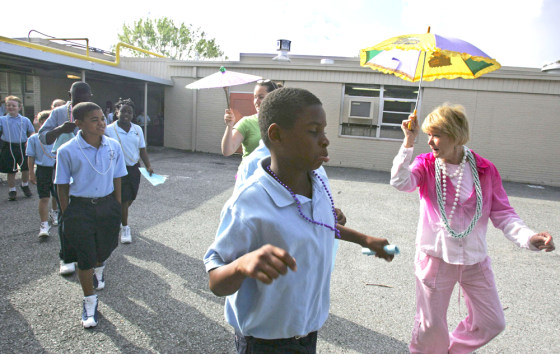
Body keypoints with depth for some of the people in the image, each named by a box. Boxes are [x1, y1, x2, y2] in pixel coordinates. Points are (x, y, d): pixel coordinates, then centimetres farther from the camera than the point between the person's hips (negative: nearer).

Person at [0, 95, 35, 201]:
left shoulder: (25, 120, 3)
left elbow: (32, 132, 9)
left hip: (22, 147, 1)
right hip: (9, 148, -1)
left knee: (26, 168, 8)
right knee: (11, 171, 7)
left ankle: (25, 185, 33)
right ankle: (12, 190, 20)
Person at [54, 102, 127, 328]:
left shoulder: (113, 146, -5)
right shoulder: (67, 151, -13)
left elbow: (117, 180, 4)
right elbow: (63, 187, -4)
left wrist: (117, 209, 6)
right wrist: (67, 216, -3)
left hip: (107, 205, 3)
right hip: (80, 209, -3)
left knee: (104, 249, 20)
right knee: (84, 258, 5)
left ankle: (98, 270, 57)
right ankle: (89, 301, 25)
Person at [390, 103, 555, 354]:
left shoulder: (485, 170, -2)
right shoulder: (426, 164, -6)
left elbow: (502, 213, -1)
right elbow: (401, 182, -26)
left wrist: (528, 237, -18)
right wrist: (409, 142, -28)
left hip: (475, 260, 3)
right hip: (436, 257, -3)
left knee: (492, 323, 14)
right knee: (431, 326, 6)